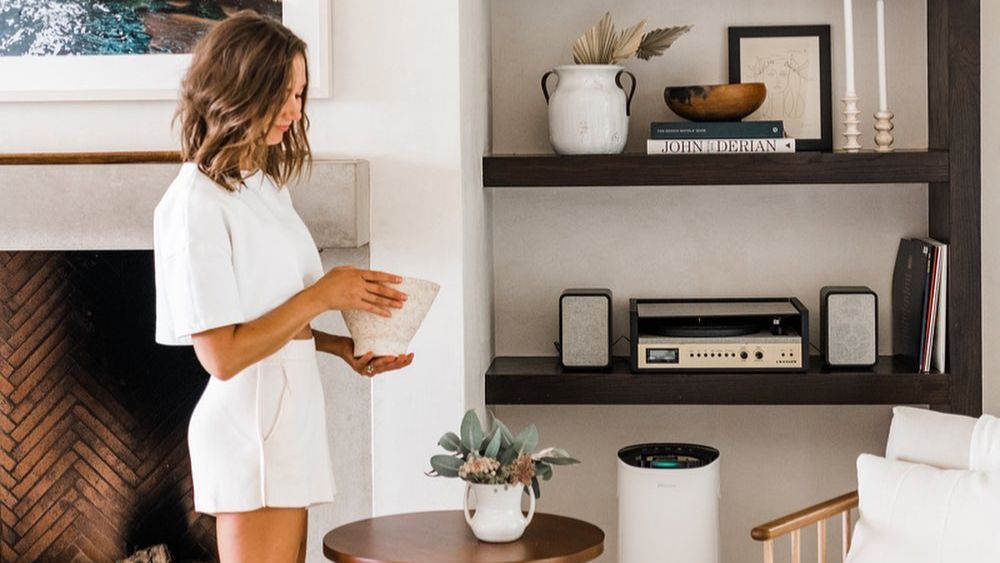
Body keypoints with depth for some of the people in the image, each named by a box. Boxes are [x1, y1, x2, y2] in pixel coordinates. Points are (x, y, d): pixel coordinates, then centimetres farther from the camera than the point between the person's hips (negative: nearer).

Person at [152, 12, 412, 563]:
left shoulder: (265, 186, 12)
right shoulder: (197, 200, -16)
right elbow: (222, 354, -19)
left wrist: (339, 346, 4)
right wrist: (321, 296, -15)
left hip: (289, 419, 9)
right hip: (249, 430, -9)